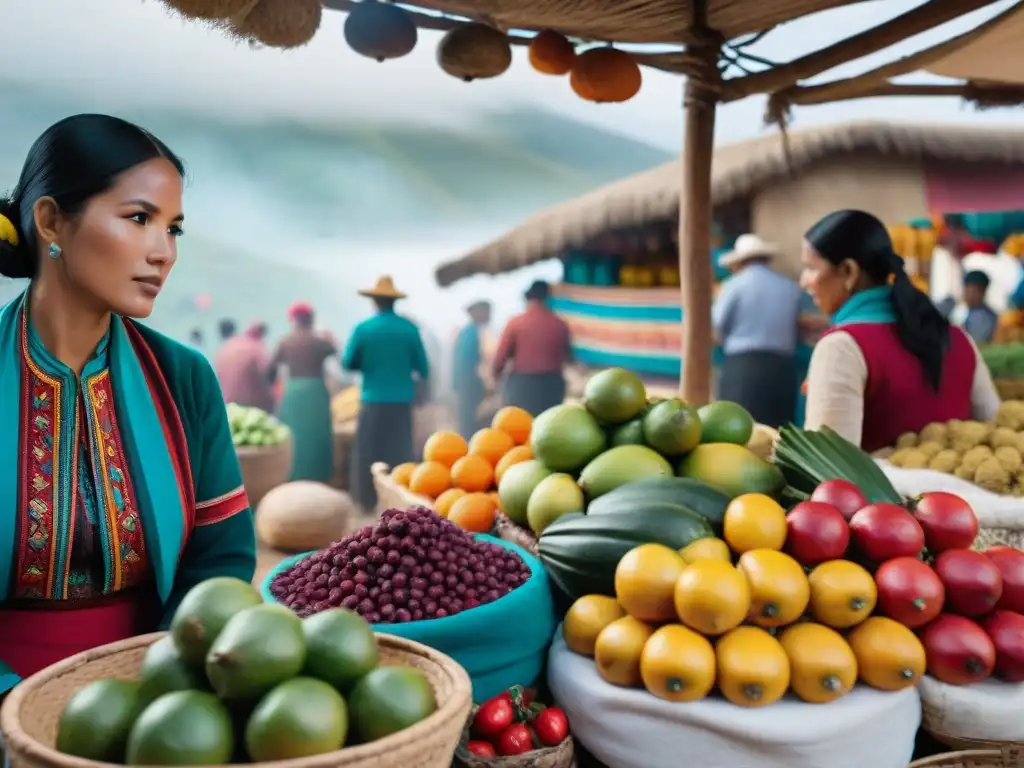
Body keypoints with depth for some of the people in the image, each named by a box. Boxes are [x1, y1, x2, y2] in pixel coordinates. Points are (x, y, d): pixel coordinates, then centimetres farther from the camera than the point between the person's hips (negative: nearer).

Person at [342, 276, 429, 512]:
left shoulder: (362, 329, -7)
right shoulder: (409, 328, -4)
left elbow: (347, 363, 0)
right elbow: (423, 368, 1)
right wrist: (417, 377, 23)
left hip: (373, 400, -1)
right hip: (402, 400, 1)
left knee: (368, 453, 9)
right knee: (400, 453, 10)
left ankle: (368, 501, 12)